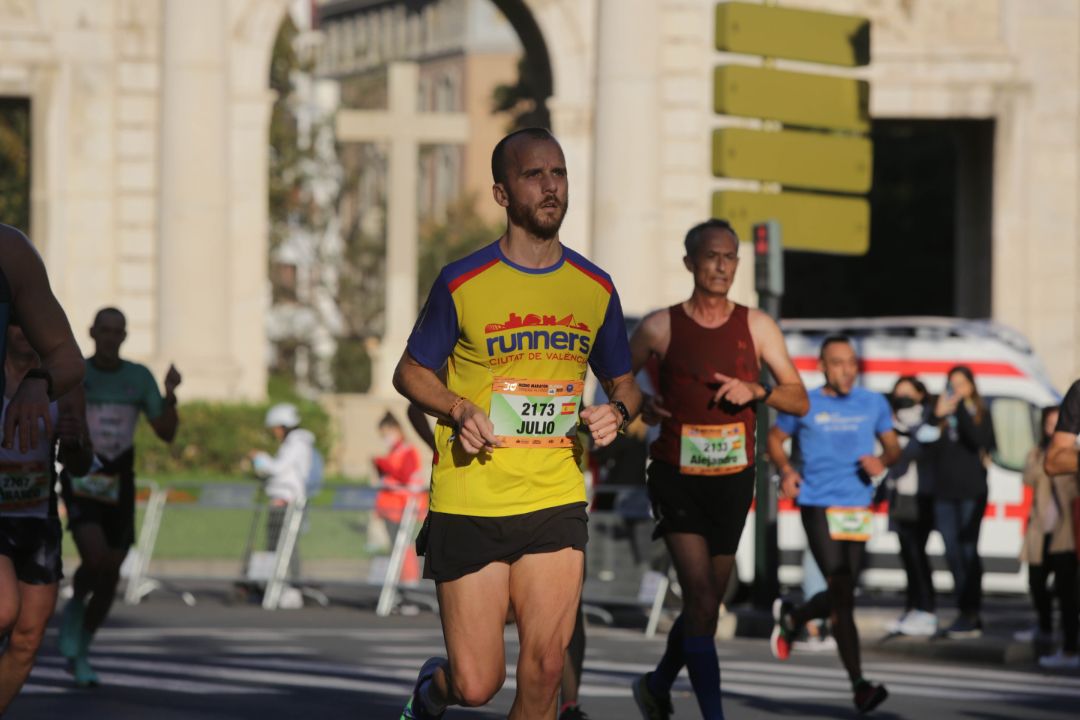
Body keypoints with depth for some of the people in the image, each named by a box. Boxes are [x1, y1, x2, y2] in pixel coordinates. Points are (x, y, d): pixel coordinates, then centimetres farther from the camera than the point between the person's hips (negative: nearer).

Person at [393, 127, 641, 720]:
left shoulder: (594, 289, 7)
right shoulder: (461, 284, -4)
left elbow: (624, 383, 19)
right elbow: (410, 372, 7)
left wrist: (616, 412, -4)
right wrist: (459, 410, -12)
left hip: (556, 502, 3)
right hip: (469, 504, -3)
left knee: (544, 668, -9)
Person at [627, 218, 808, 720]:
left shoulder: (756, 326, 3)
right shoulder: (660, 328, -2)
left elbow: (799, 400, 4)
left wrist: (755, 391, -15)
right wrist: (639, 405, -8)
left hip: (733, 480, 4)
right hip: (677, 477, -4)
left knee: (707, 601, 14)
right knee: (702, 599, -16)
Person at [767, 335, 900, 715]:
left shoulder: (874, 405, 9)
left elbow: (892, 445, 18)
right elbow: (775, 438, 16)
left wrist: (883, 461, -5)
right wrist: (786, 470, -2)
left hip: (857, 508, 4)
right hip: (818, 506, -4)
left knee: (840, 595, 8)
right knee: (842, 593, -14)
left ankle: (790, 617, 42)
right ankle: (859, 685, -15)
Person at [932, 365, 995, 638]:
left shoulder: (981, 414, 3)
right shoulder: (942, 413, 11)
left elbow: (978, 441, -15)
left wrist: (961, 407, -15)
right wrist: (938, 415, -11)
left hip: (971, 492, -4)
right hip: (945, 491, 4)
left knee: (968, 551, -9)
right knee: (953, 554, 4)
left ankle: (972, 614, -9)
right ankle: (964, 612, 10)